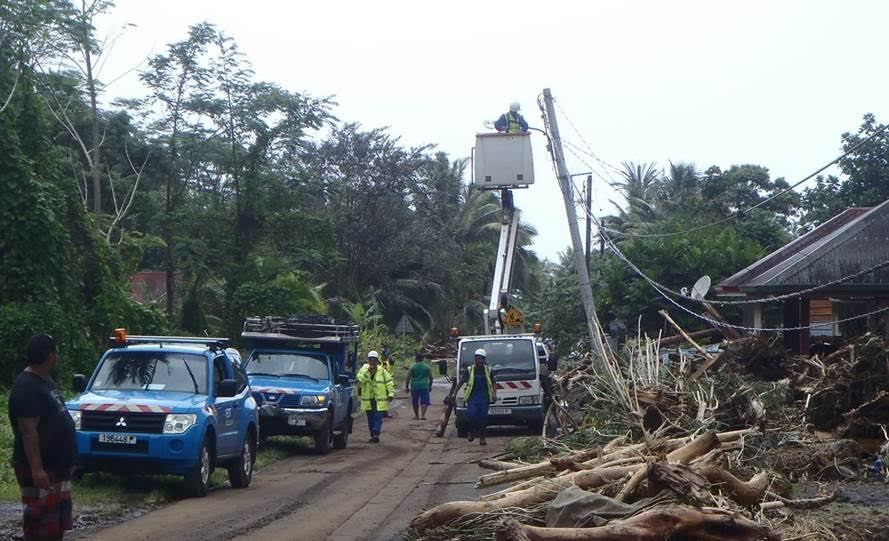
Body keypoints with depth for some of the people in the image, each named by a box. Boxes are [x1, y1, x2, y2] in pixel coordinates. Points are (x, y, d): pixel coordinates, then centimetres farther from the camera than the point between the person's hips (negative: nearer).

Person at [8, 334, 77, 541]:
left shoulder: (45, 380, 14)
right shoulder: (27, 387, -18)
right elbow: (28, 431, -24)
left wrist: (68, 461, 22)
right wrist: (36, 469, -28)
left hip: (57, 466, 10)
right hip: (41, 469, -10)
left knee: (57, 523, 15)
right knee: (40, 523, -7)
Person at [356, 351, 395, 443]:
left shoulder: (382, 372, 2)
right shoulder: (363, 370, 3)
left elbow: (389, 383, 5)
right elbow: (360, 379, -17)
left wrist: (391, 394, -3)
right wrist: (368, 371, -24)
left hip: (379, 400, -2)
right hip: (368, 400, 2)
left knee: (378, 417, -10)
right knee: (370, 418, 9)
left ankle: (376, 435, -11)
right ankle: (373, 436, 18)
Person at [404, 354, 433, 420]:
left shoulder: (412, 367, 0)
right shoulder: (427, 367, 4)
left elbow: (408, 377, -3)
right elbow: (431, 377, 5)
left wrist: (406, 387, 3)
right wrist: (430, 386, 17)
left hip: (415, 386, 0)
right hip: (424, 386, 0)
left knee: (415, 402, 12)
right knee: (424, 401, 1)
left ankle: (416, 416, 18)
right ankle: (423, 415, -13)